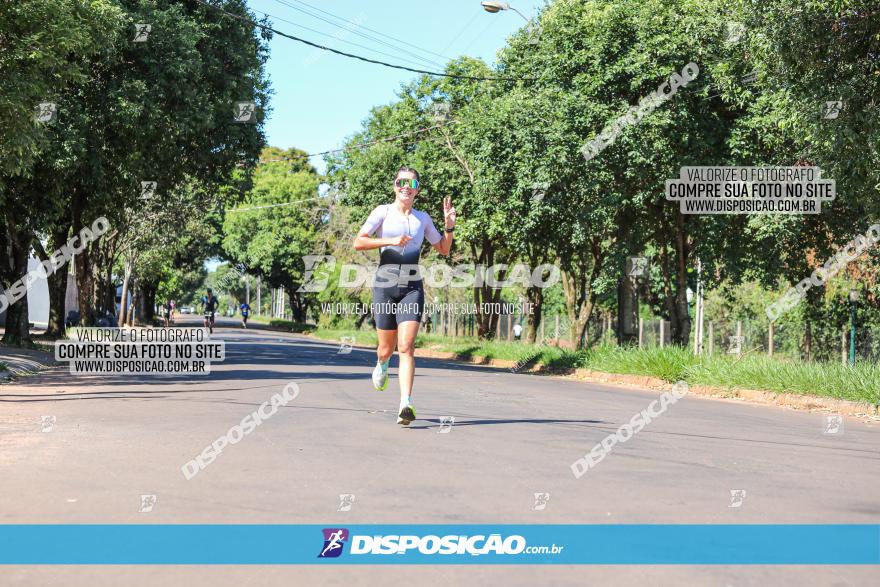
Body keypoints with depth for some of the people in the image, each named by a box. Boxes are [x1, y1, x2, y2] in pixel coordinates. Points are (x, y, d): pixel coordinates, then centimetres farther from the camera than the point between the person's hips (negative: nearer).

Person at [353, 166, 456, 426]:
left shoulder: (422, 218, 12)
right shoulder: (382, 212, 3)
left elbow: (443, 249, 21)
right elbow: (358, 242, -6)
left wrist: (449, 226, 4)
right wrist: (390, 241, -18)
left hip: (412, 288, 1)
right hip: (385, 286, -1)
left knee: (406, 346, -14)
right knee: (387, 347, 9)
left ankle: (406, 405, -21)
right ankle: (382, 365, 47)